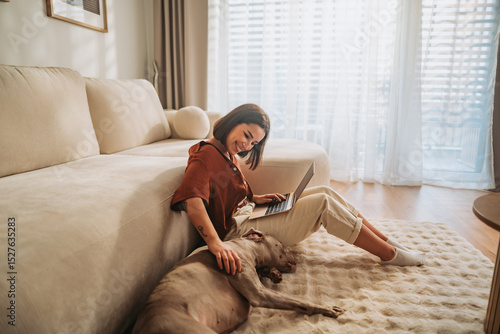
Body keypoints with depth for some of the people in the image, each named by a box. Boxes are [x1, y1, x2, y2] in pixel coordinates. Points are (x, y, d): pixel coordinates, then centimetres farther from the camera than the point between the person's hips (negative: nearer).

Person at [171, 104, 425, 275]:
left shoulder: (227, 154, 13)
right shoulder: (206, 155, -18)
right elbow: (191, 200, -36)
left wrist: (256, 198, 0)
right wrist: (215, 243, -49)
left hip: (248, 214, 10)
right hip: (238, 229, -10)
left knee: (324, 191, 1)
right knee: (322, 202, -16)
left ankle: (386, 240, 9)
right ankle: (389, 254, -1)